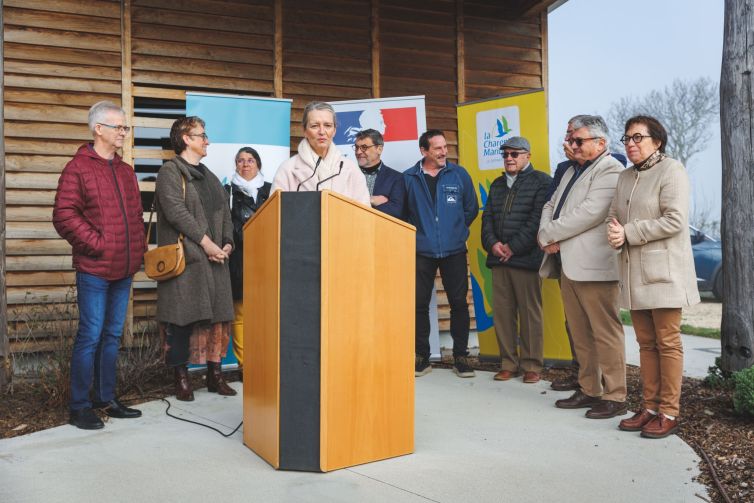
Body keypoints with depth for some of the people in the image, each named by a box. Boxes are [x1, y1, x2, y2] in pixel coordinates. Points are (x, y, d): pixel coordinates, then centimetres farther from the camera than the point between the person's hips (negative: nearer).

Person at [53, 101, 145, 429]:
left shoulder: (125, 171, 16)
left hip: (124, 270, 7)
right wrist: (97, 245, -15)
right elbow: (64, 216, -14)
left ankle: (106, 399, 24)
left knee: (112, 336, 13)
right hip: (94, 270, -7)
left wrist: (137, 250, 11)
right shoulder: (78, 168, -7)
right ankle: (79, 407, 10)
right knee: (90, 336, -3)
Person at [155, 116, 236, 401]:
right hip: (185, 257, -7)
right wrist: (205, 241, -16)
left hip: (215, 258, 7)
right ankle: (181, 378, 7)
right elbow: (175, 210, -14)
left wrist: (227, 243, 1)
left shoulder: (208, 175, 22)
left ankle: (215, 375, 15)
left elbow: (225, 212, 17)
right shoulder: (170, 171, -1)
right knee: (182, 319, -3)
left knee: (217, 316, 6)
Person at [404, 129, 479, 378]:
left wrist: (455, 230, 10)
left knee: (459, 302, 3)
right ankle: (421, 357, 15)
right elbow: (403, 212, 7)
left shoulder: (459, 174, 3)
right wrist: (417, 234, 6)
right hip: (421, 251, 0)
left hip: (454, 250, 1)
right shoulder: (409, 178, 1)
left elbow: (471, 208, 11)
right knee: (419, 304, 2)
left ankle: (461, 356, 14)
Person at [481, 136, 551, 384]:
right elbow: (487, 217, 16)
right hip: (498, 259, 6)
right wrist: (492, 243, -3)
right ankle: (508, 363, 13)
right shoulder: (497, 184, 21)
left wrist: (513, 247, -13)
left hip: (526, 259, -6)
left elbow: (537, 219, -9)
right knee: (502, 313, 5)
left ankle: (532, 365, 8)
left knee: (530, 314, -1)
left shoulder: (541, 181, 1)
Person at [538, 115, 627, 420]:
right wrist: (547, 237, -2)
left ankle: (615, 397, 6)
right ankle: (589, 390, 23)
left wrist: (548, 234, -10)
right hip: (567, 265, 9)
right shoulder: (572, 171, 22)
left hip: (593, 266, -8)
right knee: (580, 334, 13)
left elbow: (589, 213, -19)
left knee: (605, 332, -3)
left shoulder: (610, 171, -8)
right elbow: (551, 207, 18)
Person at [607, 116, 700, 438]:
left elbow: (675, 220, -16)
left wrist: (628, 233, -15)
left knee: (667, 342, -1)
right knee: (646, 343, 10)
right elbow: (613, 216, 15)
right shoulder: (625, 178, 17)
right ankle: (650, 407, 18)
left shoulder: (671, 170, -5)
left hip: (663, 272, -7)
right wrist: (613, 233, -8)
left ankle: (669, 413, 7)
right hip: (634, 274, 7)